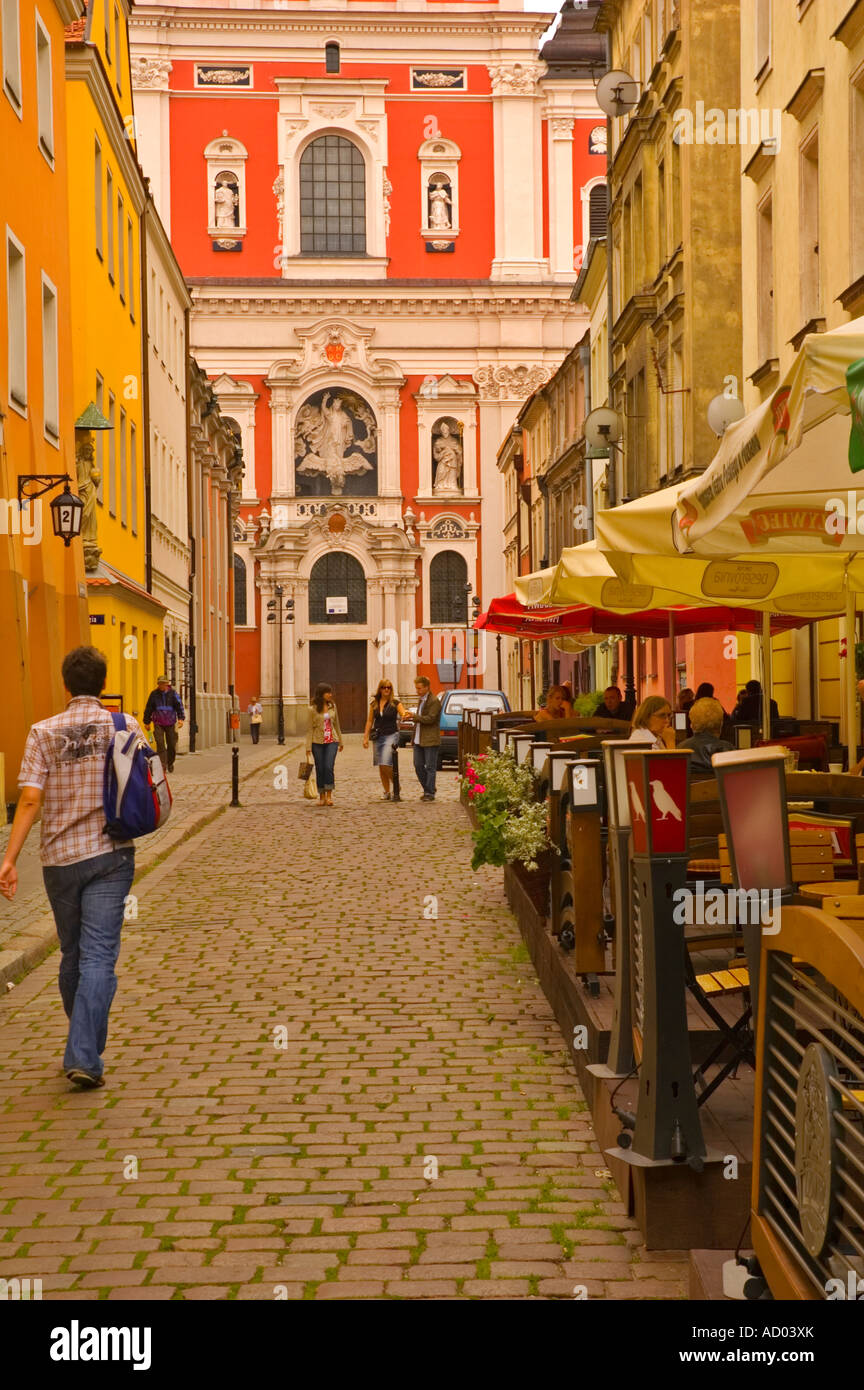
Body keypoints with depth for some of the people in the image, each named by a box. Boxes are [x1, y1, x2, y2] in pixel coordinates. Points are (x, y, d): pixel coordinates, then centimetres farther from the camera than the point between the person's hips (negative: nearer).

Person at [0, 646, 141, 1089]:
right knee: (98, 956, -3)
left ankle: (83, 1048, 30)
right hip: (110, 854, -2)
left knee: (72, 955, 16)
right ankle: (84, 1057, -13)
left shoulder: (43, 733, -3)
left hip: (59, 857, 2)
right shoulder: (125, 726, -3)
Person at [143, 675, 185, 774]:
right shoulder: (154, 694, 4)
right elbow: (148, 708, 12)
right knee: (160, 744, -13)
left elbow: (179, 706, -1)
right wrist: (147, 722, 14)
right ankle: (163, 766, -14)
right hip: (158, 723, 0)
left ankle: (170, 763, 27)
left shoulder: (173, 693, 1)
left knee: (172, 745, 4)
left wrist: (181, 718, -14)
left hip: (170, 724, 0)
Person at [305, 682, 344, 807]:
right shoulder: (312, 709, -4)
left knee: (329, 767, -13)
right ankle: (322, 796, 16)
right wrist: (308, 747, -7)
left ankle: (329, 795, -4)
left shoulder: (332, 706, 7)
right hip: (317, 742, -2)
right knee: (320, 769, 3)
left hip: (331, 741, 2)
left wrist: (341, 742, 21)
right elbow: (309, 728, -3)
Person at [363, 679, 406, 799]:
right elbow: (369, 721, 14)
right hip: (378, 737, 5)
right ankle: (387, 791, 15)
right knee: (381, 767, 5)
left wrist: (404, 715, -37)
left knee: (386, 764, -17)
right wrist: (366, 737, 9)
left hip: (391, 735, -5)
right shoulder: (374, 704, 10)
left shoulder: (396, 703, -1)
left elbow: (403, 714, -12)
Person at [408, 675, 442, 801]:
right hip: (419, 740, 8)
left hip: (430, 740, -8)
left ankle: (430, 793, 1)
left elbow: (430, 718, -18)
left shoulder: (434, 701, -10)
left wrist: (414, 716, -20)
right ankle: (427, 789, 20)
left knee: (430, 767, -3)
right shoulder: (421, 700, 17)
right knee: (418, 766, 8)